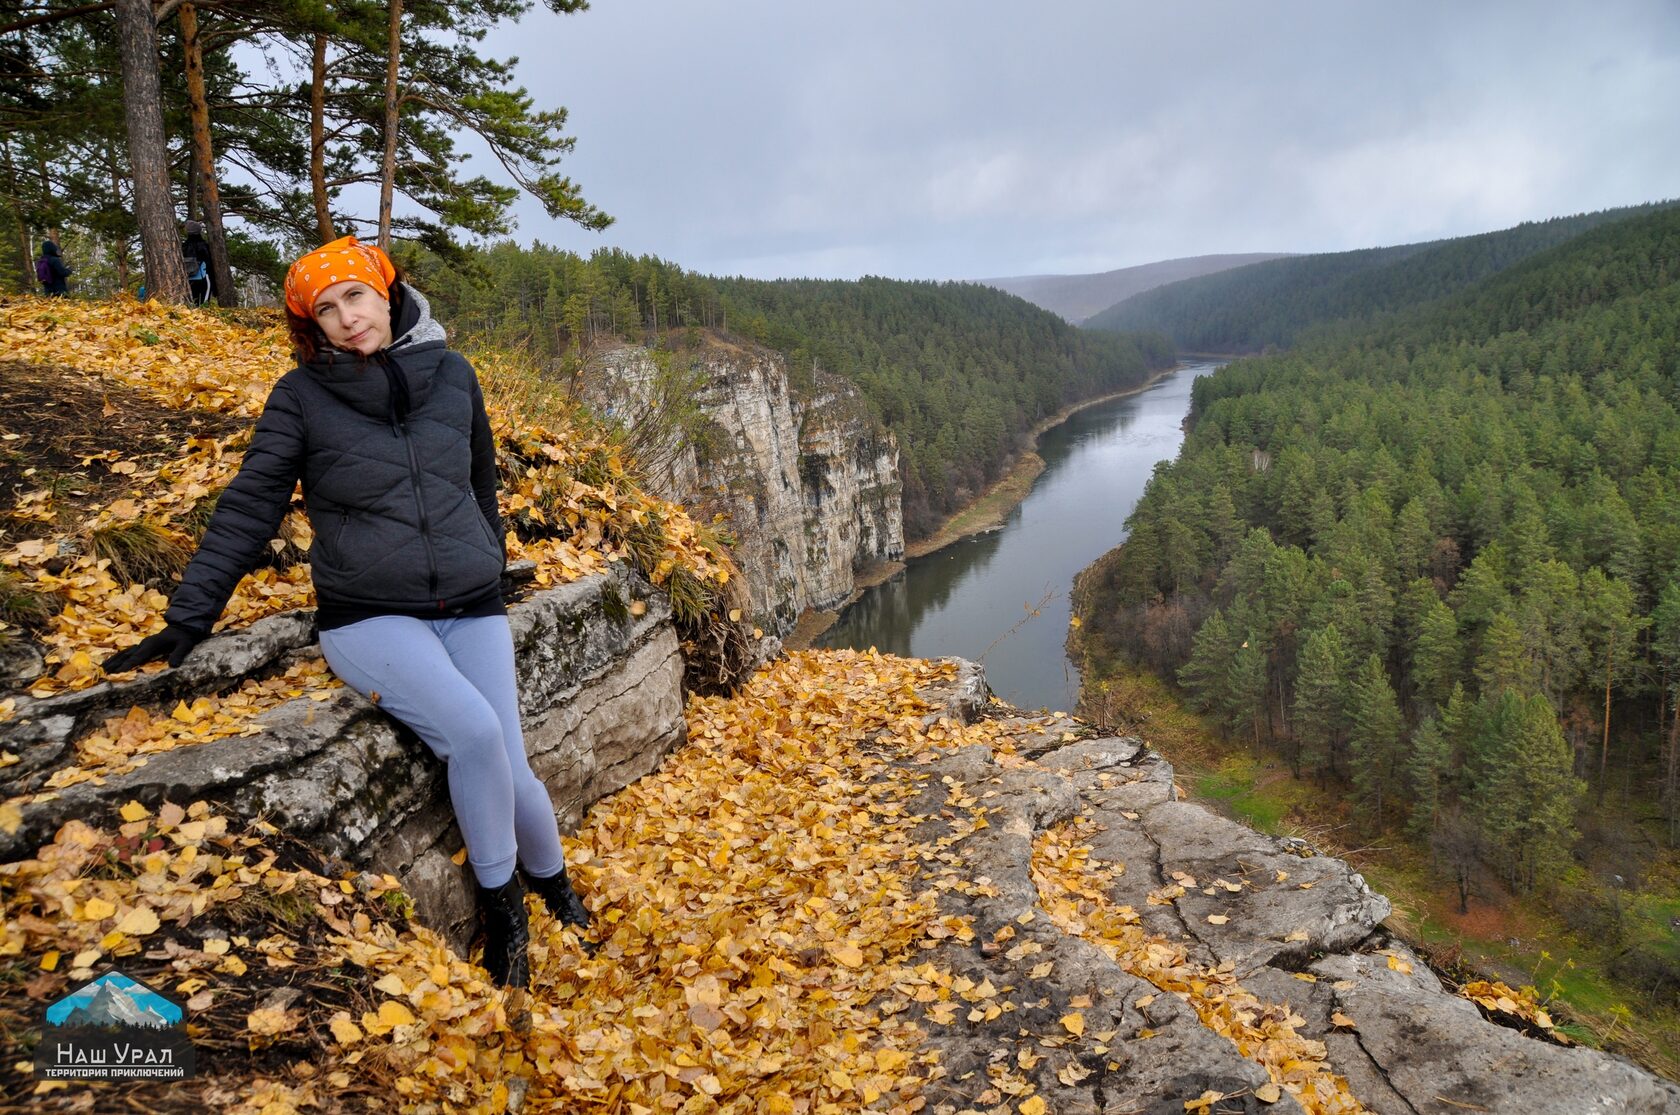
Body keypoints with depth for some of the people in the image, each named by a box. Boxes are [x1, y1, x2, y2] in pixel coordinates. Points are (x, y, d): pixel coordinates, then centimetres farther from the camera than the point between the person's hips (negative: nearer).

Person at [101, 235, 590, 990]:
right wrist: (189, 618, -5)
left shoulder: (452, 375, 5)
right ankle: (500, 905, -3)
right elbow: (249, 509, -1)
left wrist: (490, 565, 26)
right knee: (474, 731, -27)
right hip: (370, 618, -2)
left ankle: (553, 881, 24)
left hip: (471, 609, 3)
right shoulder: (302, 396, -2)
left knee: (508, 764, -10)